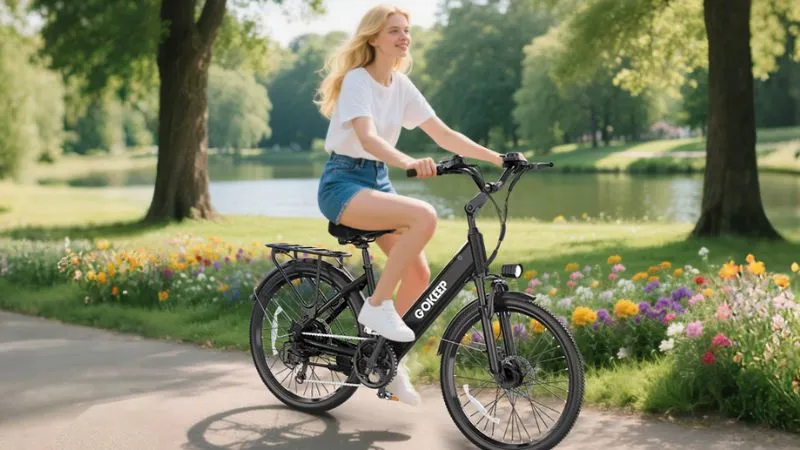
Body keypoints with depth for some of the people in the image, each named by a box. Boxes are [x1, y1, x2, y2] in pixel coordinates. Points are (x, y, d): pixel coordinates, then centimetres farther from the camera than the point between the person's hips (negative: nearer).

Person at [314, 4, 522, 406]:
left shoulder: (401, 84, 7)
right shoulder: (357, 79, -15)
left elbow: (443, 135, 5)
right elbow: (367, 137, -31)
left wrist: (496, 157, -5)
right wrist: (411, 163, -49)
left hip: (378, 182, 7)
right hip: (343, 183, -7)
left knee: (419, 274, -4)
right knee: (424, 216, -31)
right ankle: (377, 307, -18)